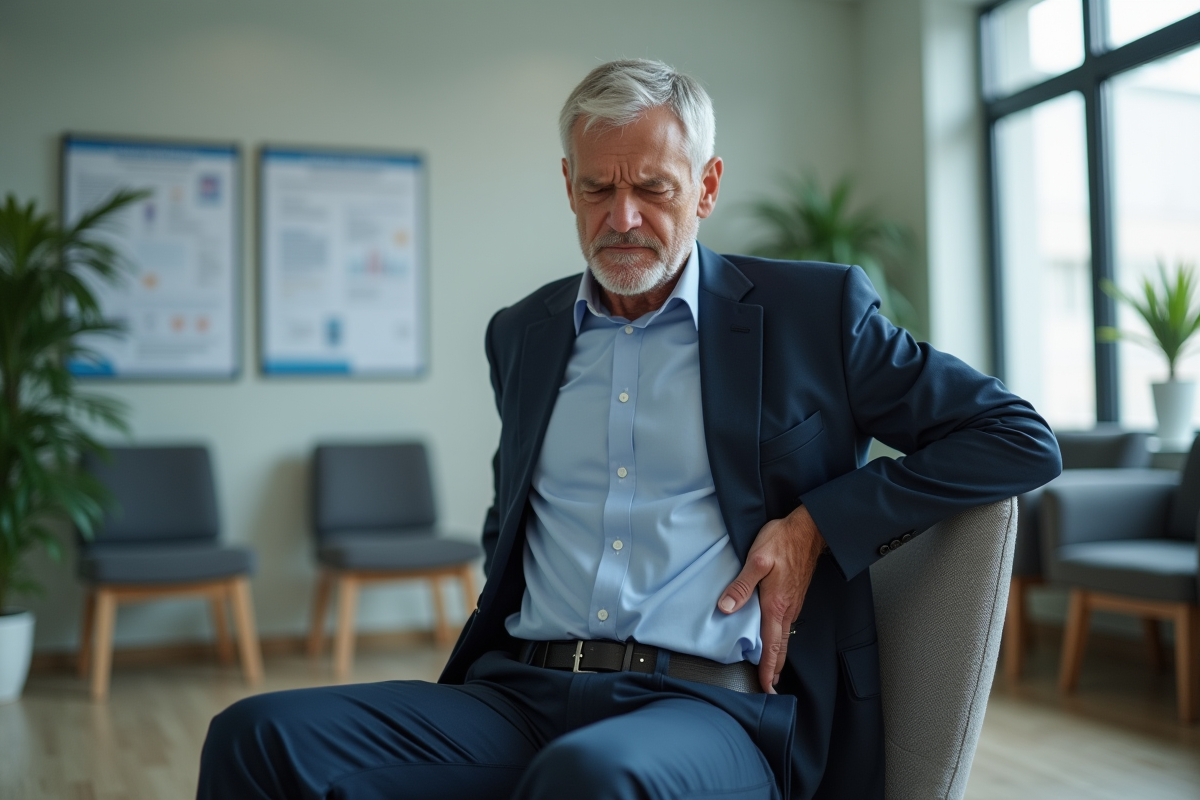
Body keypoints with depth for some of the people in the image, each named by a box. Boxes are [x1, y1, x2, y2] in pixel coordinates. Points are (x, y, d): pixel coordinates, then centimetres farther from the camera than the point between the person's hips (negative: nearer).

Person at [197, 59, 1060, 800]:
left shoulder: (813, 311, 4)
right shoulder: (522, 334, 18)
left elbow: (1020, 439, 4)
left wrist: (819, 526, -6)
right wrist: (496, 627, 12)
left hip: (712, 704, -4)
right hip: (523, 692, 5)